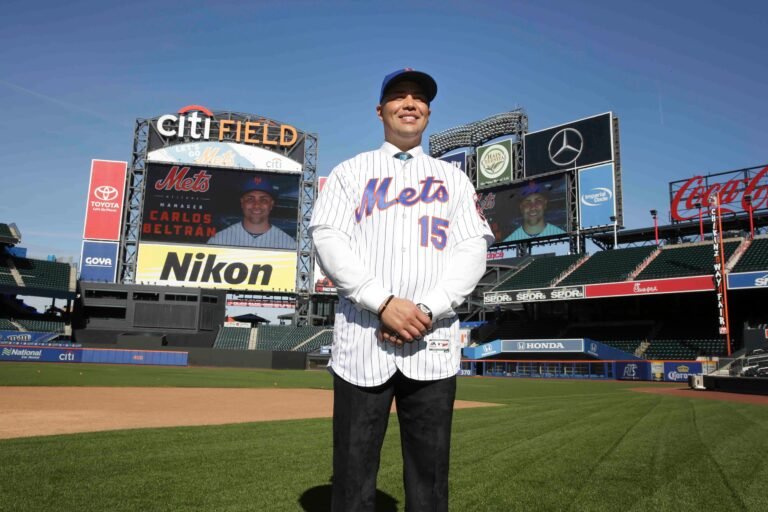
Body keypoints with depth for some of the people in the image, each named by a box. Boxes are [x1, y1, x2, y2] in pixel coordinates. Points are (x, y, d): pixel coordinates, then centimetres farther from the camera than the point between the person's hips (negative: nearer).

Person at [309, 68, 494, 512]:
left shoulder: (453, 178, 17)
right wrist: (383, 302, -15)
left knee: (430, 473, 7)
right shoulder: (351, 171, 14)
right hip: (362, 340, -1)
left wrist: (428, 309, -11)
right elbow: (328, 239, -1)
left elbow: (473, 249, 5)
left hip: (433, 344, 1)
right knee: (353, 473, 3)